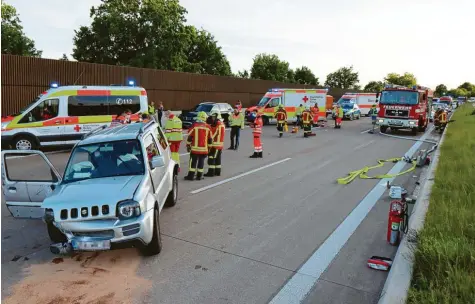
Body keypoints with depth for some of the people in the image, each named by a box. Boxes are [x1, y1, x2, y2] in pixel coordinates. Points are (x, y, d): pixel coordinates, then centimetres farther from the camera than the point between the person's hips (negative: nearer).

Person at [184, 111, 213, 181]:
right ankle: (199, 176, 13)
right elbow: (210, 139, 8)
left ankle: (191, 176, 5)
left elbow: (189, 136, -4)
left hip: (195, 148, -2)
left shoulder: (194, 125, -6)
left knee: (193, 162, 4)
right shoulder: (208, 127, 3)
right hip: (204, 149, 2)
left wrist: (188, 145, 7)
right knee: (201, 162, 9)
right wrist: (209, 147, 19)